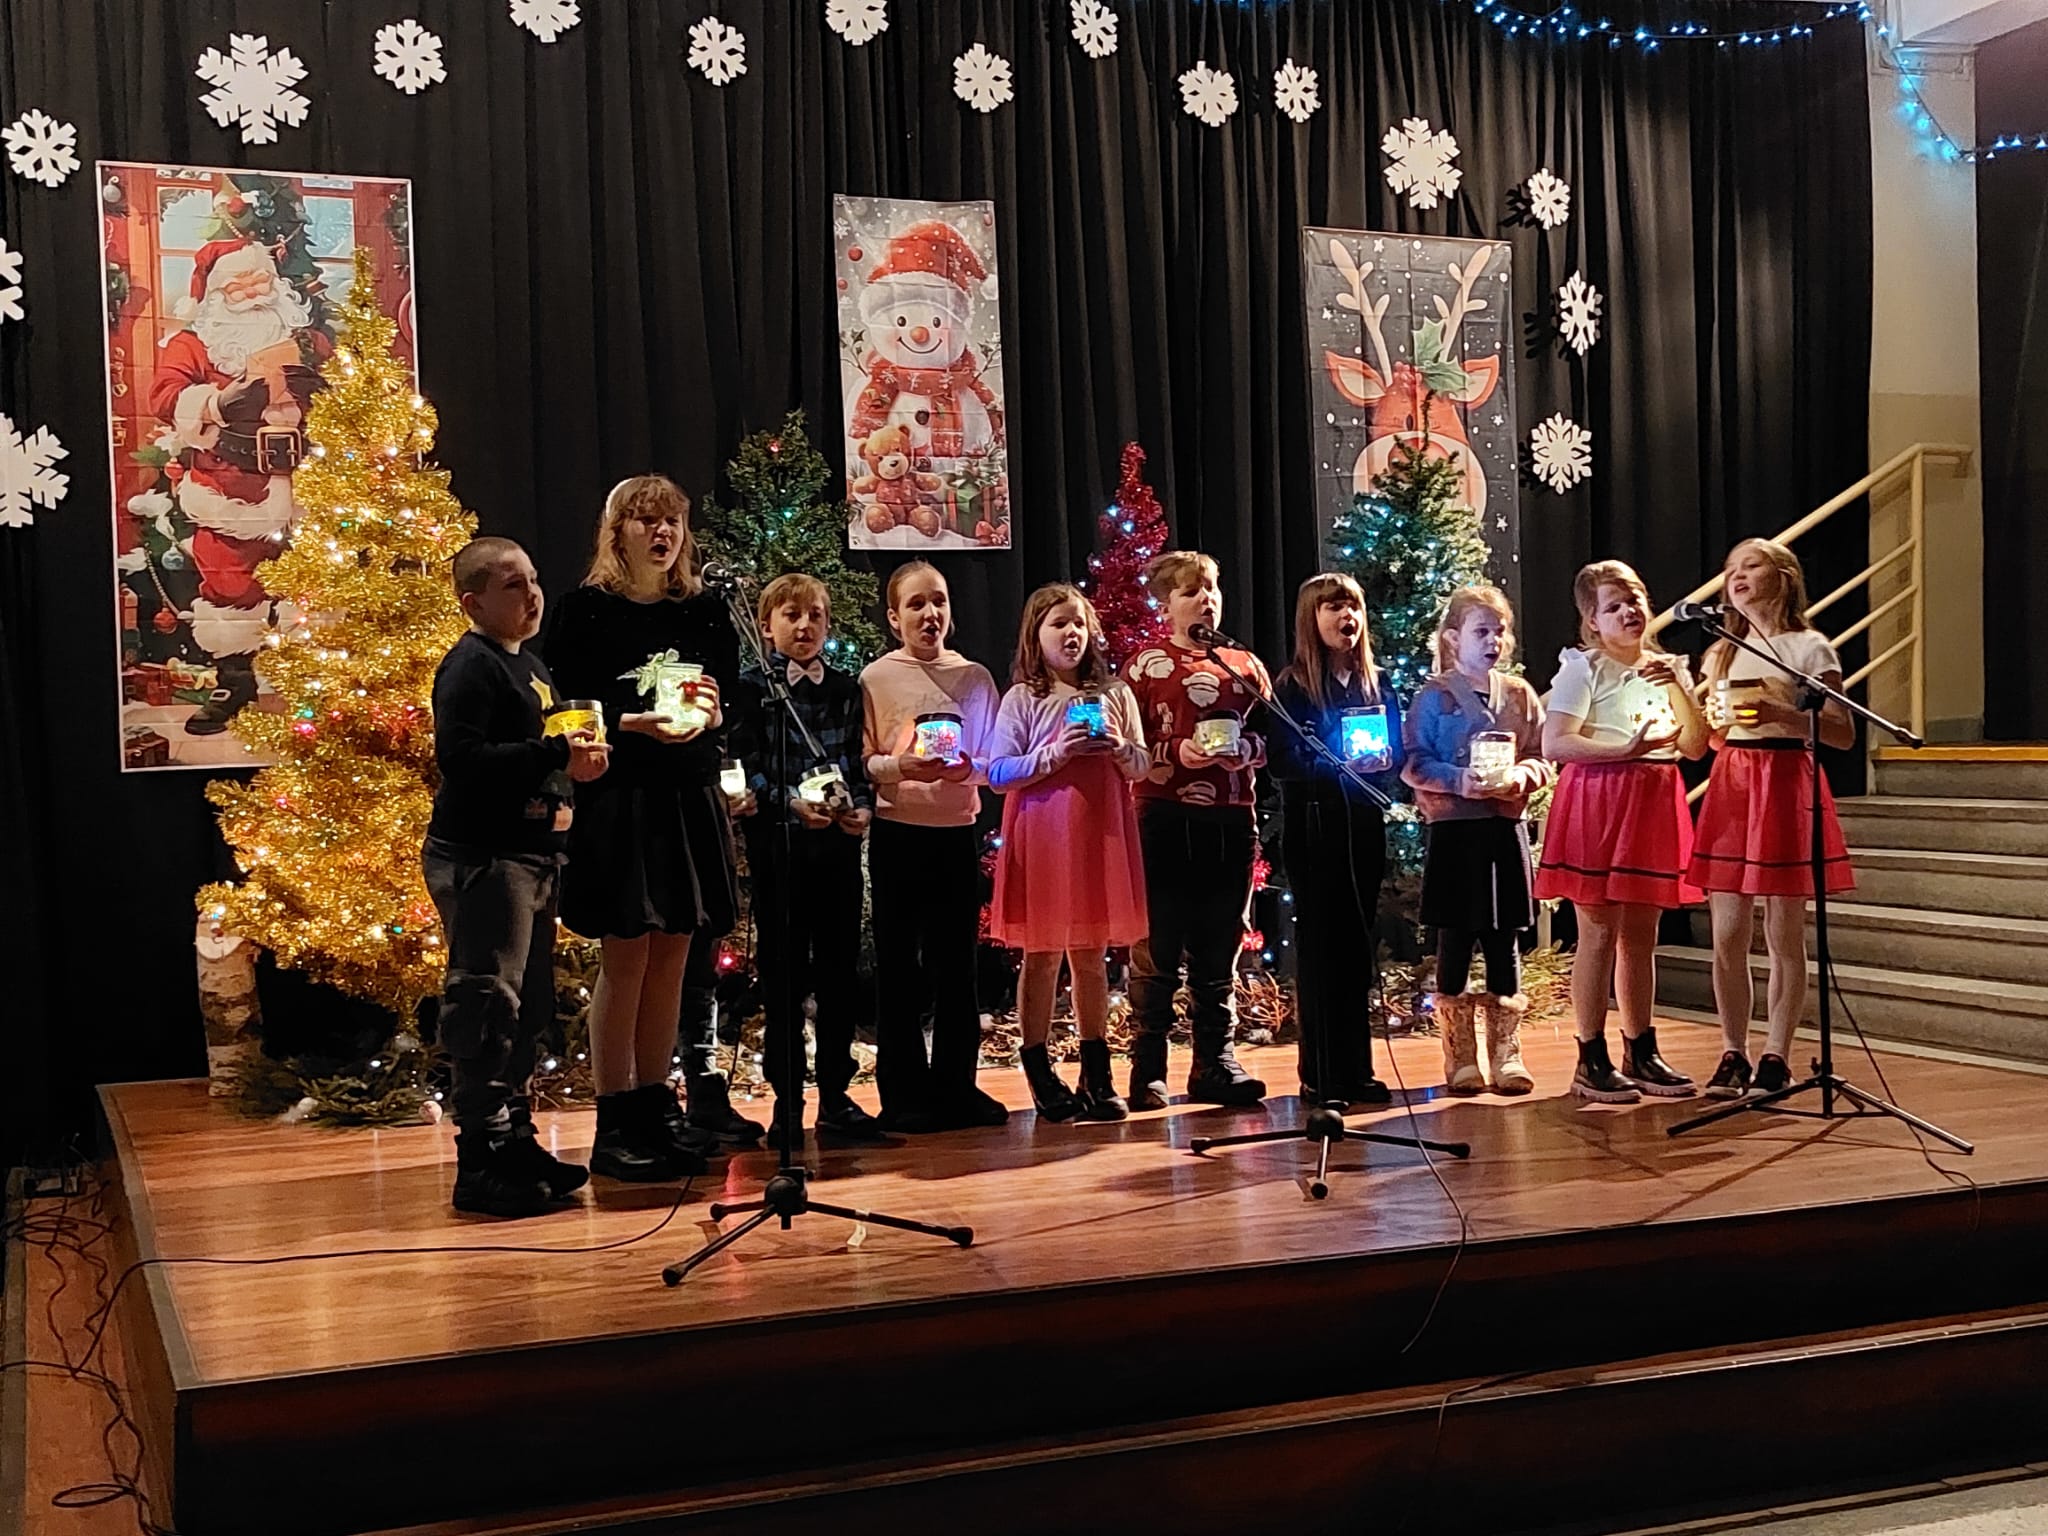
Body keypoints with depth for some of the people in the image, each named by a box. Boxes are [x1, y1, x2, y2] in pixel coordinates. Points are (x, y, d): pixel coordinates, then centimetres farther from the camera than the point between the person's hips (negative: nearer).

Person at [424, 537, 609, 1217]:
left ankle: (514, 1139, 24)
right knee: (487, 1008, -8)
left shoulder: (528, 663, 19)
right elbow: (460, 756, -24)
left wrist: (576, 761, 12)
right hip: (481, 860, -10)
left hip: (530, 856, 10)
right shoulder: (471, 665, -11)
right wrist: (554, 753, -24)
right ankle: (481, 1161, -3)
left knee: (528, 1009, 14)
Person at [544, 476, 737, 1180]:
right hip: (619, 799, -5)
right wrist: (635, 723, -20)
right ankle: (614, 1124, 3)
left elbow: (732, 695, 14)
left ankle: (657, 1106, 18)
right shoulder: (586, 610, -3)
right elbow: (569, 706, -6)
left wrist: (710, 711, -8)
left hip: (691, 799, 5)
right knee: (626, 956, -3)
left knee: (672, 954, 8)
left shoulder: (704, 609, 11)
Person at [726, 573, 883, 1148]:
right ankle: (786, 1101, 9)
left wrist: (863, 807, -5)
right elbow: (743, 767, -6)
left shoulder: (845, 689, 12)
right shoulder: (751, 687, 1)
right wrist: (790, 801, -18)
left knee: (839, 969, 6)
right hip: (778, 843, -3)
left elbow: (858, 764, 13)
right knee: (784, 974, 1)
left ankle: (835, 1094, 16)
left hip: (839, 843, 4)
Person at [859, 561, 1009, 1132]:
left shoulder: (974, 677, 8)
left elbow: (999, 759, 10)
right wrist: (899, 767, -21)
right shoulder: (877, 678, 0)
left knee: (957, 962, 7)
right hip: (898, 834, -2)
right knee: (899, 966, 2)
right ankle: (904, 1093, 9)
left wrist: (972, 767, -11)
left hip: (957, 833, 3)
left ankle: (957, 1086, 16)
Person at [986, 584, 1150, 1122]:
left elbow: (1142, 766, 11)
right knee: (1043, 956, 2)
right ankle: (1041, 1078, 11)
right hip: (1041, 836, -3)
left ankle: (1097, 1077, 17)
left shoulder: (1113, 694, 9)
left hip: (1100, 835, 3)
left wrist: (1120, 747, -10)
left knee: (1091, 955, 9)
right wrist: (1054, 755, -17)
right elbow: (997, 772, -6)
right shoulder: (1022, 699, -1)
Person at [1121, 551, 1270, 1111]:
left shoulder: (1246, 665, 14)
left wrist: (1245, 749, -5)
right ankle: (1147, 1073, 5)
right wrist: (1176, 753, -15)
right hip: (1165, 819, -4)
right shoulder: (1146, 665, 3)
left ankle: (1214, 1065, 18)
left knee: (1220, 949, 9)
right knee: (1157, 949, -1)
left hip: (1231, 821, 4)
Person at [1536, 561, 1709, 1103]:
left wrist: (1678, 688, -7)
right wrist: (1627, 748, -21)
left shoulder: (1668, 668, 14)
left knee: (1641, 935, 10)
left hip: (1654, 805, 6)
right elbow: (1554, 744, -16)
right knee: (1599, 934, -4)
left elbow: (1695, 747, 6)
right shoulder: (1583, 668, -5)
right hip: (1598, 800, -6)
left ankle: (1641, 1052, 18)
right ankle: (1591, 1062, 1)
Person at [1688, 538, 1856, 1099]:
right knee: (1726, 936, 1)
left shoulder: (1809, 647, 1)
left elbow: (1843, 734, -5)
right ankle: (1732, 1056, 10)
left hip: (1784, 787, -5)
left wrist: (1781, 713, -18)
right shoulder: (1722, 653, 17)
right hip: (1729, 786, 5)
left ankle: (1774, 1058, 6)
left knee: (1783, 935, -1)